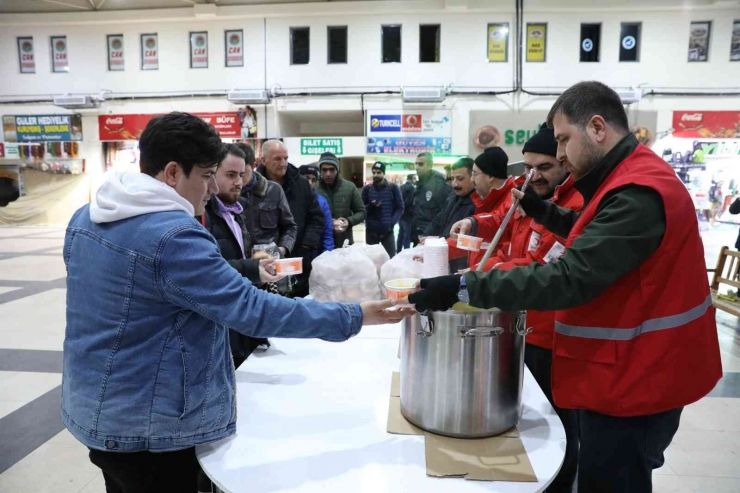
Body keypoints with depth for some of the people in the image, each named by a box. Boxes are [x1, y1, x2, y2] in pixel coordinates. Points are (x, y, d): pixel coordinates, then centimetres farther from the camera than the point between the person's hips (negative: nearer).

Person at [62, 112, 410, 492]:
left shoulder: (86, 217, 2)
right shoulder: (173, 236, -28)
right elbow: (251, 308, -30)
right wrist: (353, 317, -24)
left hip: (94, 411, 10)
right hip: (143, 429, -9)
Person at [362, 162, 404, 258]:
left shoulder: (393, 188, 2)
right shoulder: (367, 189, 5)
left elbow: (400, 208, 1)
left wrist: (392, 223, -12)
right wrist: (370, 206, -16)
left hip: (387, 231, -1)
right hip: (371, 231, 1)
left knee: (391, 258, 0)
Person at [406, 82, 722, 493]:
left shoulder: (637, 194, -26)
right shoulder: (635, 180, 8)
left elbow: (571, 279, -34)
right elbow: (597, 235, 23)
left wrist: (463, 287, -36)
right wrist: (543, 211, 8)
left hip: (633, 384, -10)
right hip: (633, 373, 10)